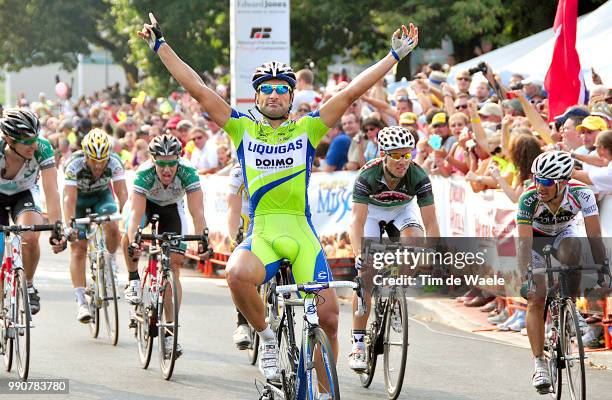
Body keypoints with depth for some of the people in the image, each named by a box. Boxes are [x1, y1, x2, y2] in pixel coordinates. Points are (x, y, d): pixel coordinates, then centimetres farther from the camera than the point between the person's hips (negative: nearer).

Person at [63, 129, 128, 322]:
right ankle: (81, 302, -13)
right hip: (79, 197, -1)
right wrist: (68, 226, -50)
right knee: (78, 248, -13)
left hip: (102, 196, 1)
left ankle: (110, 259, 3)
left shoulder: (114, 163, -29)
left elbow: (122, 194, -34)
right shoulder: (74, 165, -34)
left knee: (112, 228, -29)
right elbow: (69, 198, -39)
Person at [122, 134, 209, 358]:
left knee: (174, 267, -9)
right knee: (128, 239, -33)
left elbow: (197, 211, -38)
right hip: (146, 204, -1)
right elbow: (136, 212, -44)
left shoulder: (188, 173, -34)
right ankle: (134, 280, -3)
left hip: (172, 208, 1)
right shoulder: (144, 174, -36)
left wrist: (202, 240, -53)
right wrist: (133, 240, -60)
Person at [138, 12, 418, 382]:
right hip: (261, 234, -1)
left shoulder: (308, 129, 9)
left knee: (328, 317, -7)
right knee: (238, 275, -33)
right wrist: (161, 46, 6)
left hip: (302, 234, 1)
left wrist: (396, 55, 1)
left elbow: (353, 91, 4)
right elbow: (198, 89, 8)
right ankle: (266, 337, -6)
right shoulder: (243, 129, 10)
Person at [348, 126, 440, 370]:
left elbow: (430, 223, -30)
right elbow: (357, 221, -39)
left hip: (402, 210, 2)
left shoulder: (418, 177, -31)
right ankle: (358, 344, -9)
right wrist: (359, 255, -54)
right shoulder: (367, 176, -34)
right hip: (372, 210, -2)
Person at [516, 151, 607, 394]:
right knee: (536, 300, -13)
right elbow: (524, 242, -38)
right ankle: (540, 363, -8)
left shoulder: (581, 195, -32)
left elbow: (594, 236, -32)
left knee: (571, 249, -34)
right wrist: (525, 278, -49)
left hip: (563, 233, 1)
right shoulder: (528, 199, -35)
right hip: (535, 238, -1)